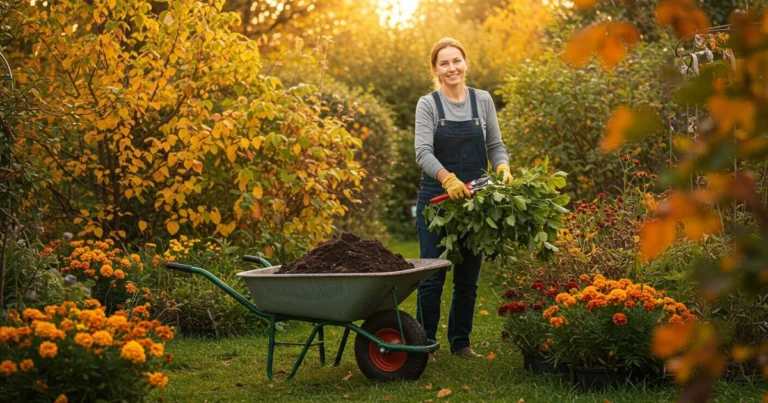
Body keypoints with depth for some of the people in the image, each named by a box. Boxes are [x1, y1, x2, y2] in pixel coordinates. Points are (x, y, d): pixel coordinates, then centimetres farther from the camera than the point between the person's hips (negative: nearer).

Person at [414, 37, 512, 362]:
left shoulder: (482, 100, 5)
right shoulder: (428, 104, -4)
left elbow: (495, 145, 8)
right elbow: (423, 152, -16)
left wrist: (502, 168, -14)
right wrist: (447, 178, -34)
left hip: (475, 198, 3)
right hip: (436, 197, -3)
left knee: (468, 276, 8)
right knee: (433, 275, -2)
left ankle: (461, 343, 19)